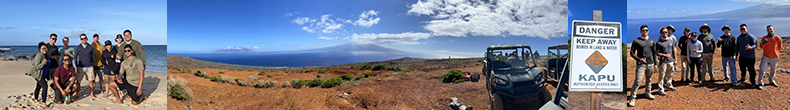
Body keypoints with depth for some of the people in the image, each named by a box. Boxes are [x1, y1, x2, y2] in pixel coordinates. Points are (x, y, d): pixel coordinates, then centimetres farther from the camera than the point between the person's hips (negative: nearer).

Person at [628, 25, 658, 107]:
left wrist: (655, 64, 14)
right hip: (641, 64, -5)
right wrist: (639, 59, -17)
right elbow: (632, 53, -2)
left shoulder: (652, 41, 13)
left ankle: (648, 93, 32)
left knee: (649, 80, 14)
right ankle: (633, 98, -8)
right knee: (638, 81, -11)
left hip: (650, 64, 5)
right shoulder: (636, 41, -2)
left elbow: (654, 53, 18)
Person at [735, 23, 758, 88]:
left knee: (751, 70, -3)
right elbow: (737, 47, 17)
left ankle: (753, 82, 5)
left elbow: (755, 45, -16)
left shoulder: (751, 37, -9)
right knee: (742, 69, 16)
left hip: (750, 57, -6)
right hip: (741, 57, 6)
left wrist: (750, 47, -38)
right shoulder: (739, 37, 10)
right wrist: (736, 55, 15)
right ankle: (743, 78, 35)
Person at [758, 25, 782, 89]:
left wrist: (774, 52, 10)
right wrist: (764, 43, -21)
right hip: (766, 57, -1)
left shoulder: (777, 38, -2)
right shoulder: (764, 38, 1)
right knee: (762, 70, -9)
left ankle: (771, 81, 33)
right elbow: (761, 47, -2)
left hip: (774, 57, 1)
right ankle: (760, 83, -5)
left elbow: (780, 47, 11)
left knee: (773, 71, 14)